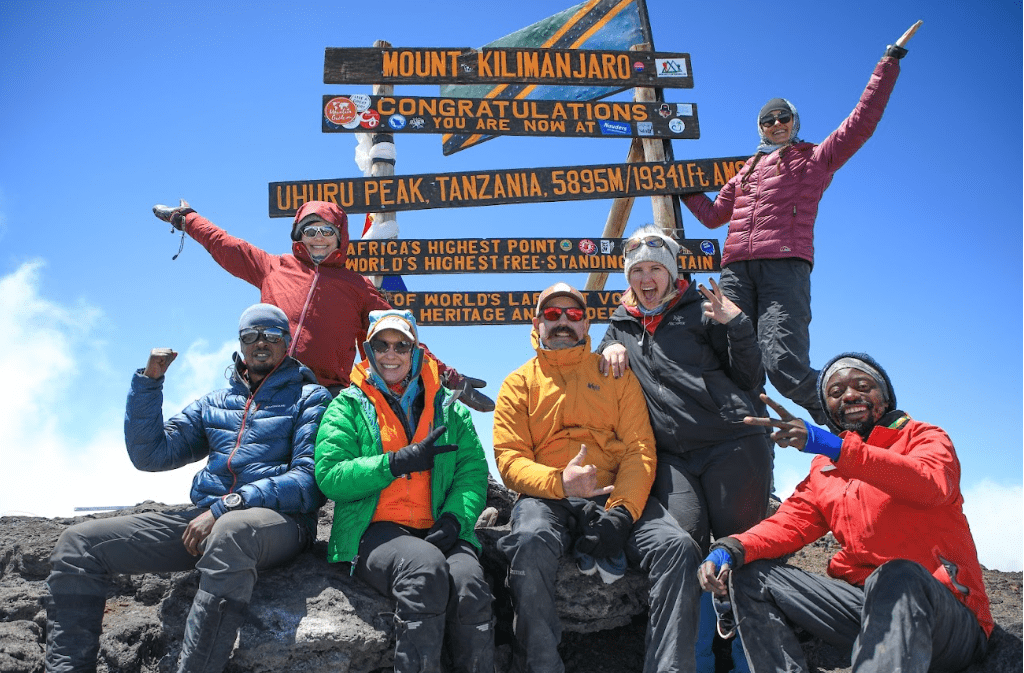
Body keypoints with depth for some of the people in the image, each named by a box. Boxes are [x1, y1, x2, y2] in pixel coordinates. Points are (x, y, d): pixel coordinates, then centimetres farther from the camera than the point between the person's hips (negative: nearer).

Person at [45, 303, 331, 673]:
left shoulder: (309, 398, 8)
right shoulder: (214, 403, 25)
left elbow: (309, 480, -7)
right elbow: (149, 454, 20)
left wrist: (225, 508, -17)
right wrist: (149, 381, 9)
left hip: (277, 518, -6)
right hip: (205, 515, 6)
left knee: (231, 532, -44)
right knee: (79, 542, -6)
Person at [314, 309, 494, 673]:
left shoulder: (447, 406, 18)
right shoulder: (348, 405, 11)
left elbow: (473, 470, 9)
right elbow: (329, 475, -2)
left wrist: (454, 518, -11)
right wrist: (398, 462, -13)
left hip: (435, 533, 2)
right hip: (374, 532, -2)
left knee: (469, 582, -31)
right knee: (426, 566, -36)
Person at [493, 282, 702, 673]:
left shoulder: (616, 375, 18)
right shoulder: (519, 382, 16)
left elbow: (640, 449, 6)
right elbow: (509, 457, 4)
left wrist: (621, 512, -14)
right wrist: (558, 481, -19)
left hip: (618, 496, 2)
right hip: (547, 497, -1)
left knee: (677, 547, -27)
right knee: (530, 545, -36)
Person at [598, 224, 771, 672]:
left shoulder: (701, 310, 8)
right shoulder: (623, 325, 19)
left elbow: (750, 380, 6)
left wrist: (737, 325, -10)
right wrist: (610, 347, 9)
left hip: (733, 445, -2)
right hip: (672, 455, 3)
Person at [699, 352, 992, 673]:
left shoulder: (925, 439, 4)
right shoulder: (822, 470, 20)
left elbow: (931, 484, -19)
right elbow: (790, 521, 8)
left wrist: (832, 447, -32)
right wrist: (730, 550, -14)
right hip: (866, 605, 5)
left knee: (897, 576, -38)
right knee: (750, 575, -4)